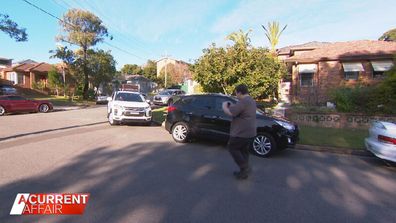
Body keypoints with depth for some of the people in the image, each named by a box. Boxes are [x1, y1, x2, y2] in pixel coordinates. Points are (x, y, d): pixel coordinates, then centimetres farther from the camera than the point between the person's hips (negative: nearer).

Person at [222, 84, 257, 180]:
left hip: (241, 133, -10)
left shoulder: (243, 102, -20)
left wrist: (224, 106, -4)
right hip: (250, 132, 10)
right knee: (244, 151, 18)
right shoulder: (251, 101, 14)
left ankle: (245, 167, 4)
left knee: (232, 148, 8)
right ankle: (244, 171, 26)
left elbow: (230, 113, -23)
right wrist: (232, 105, 15)